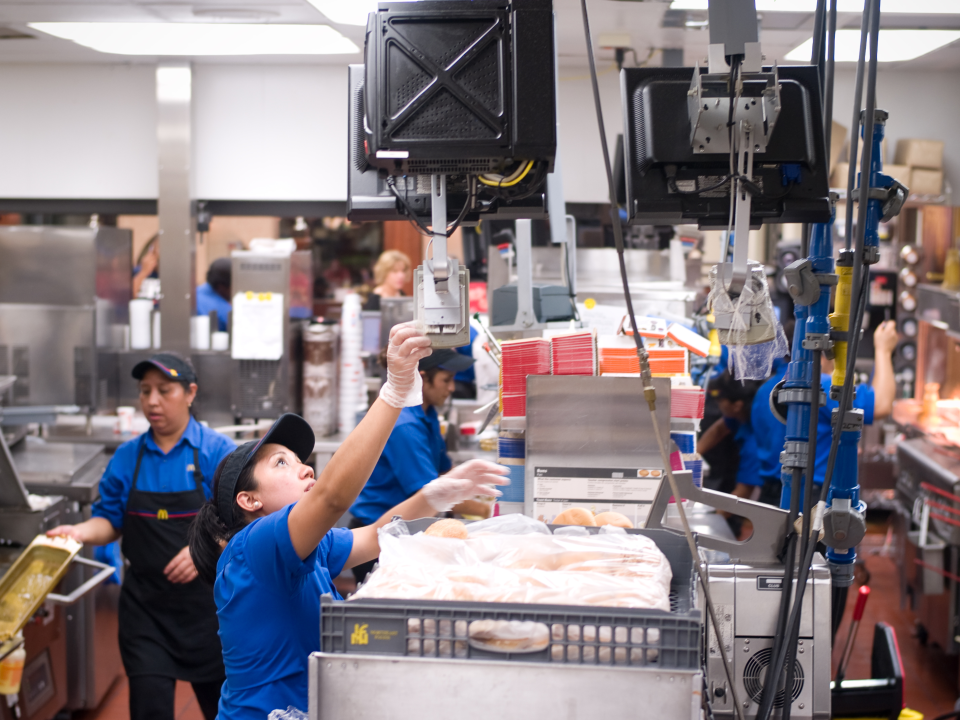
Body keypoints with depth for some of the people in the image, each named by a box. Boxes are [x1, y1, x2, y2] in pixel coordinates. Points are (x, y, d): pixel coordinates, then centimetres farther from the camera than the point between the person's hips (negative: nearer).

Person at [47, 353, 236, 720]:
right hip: (146, 604, 2)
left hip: (204, 601, -2)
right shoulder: (126, 458, 5)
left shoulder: (218, 452, -6)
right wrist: (82, 531, -12)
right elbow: (110, 520, 9)